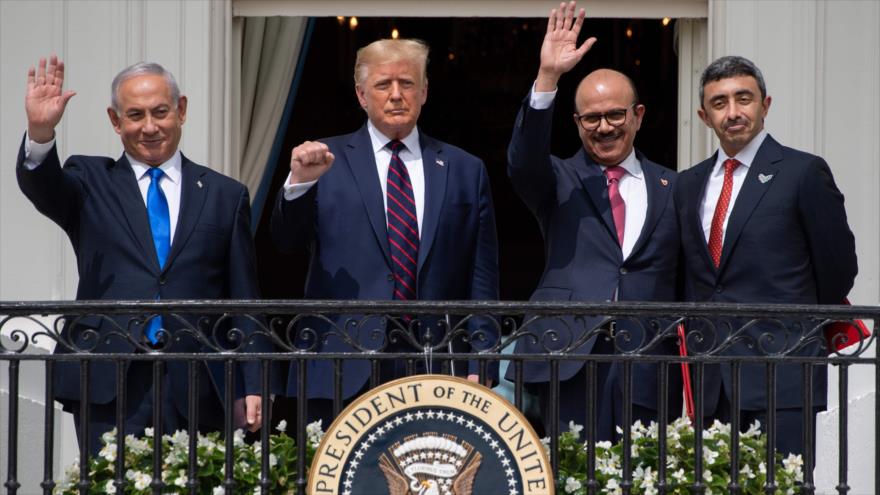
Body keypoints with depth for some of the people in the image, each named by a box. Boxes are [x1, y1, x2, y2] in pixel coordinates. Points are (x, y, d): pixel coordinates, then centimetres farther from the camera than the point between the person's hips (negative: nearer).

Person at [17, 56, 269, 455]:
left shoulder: (225, 195, 12)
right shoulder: (91, 182, 11)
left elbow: (244, 302, 11)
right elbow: (42, 185, -11)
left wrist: (250, 387, 4)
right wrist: (40, 133, -32)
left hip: (196, 388, 1)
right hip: (108, 386, -1)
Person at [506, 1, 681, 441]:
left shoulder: (671, 189, 15)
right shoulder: (559, 181, 11)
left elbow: (684, 282, 14)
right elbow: (522, 162, -12)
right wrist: (547, 78, -23)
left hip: (647, 368, 1)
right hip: (571, 361, -1)